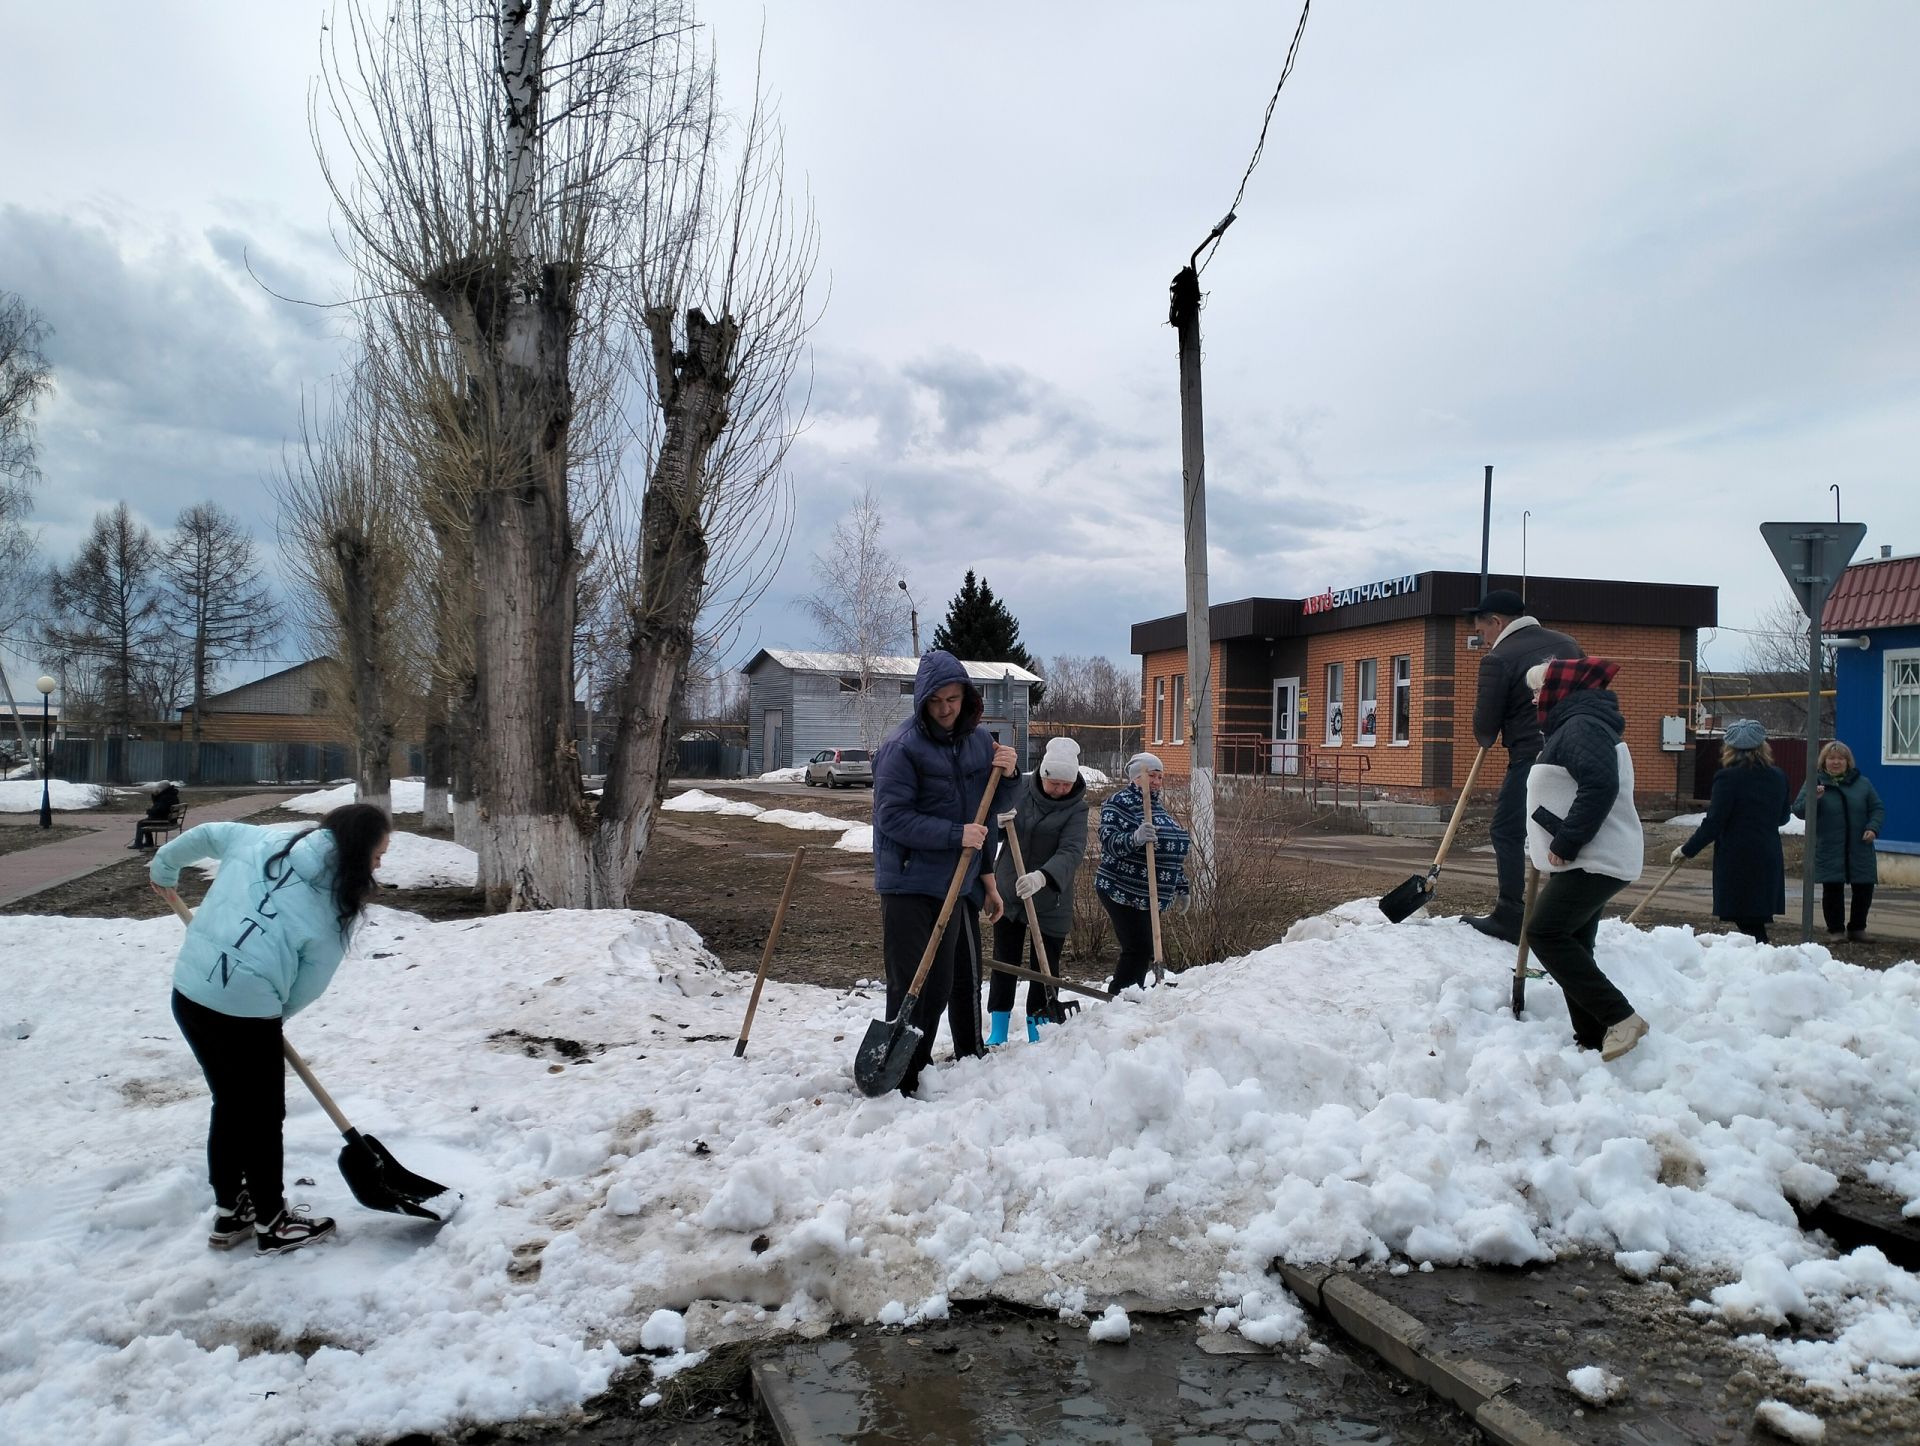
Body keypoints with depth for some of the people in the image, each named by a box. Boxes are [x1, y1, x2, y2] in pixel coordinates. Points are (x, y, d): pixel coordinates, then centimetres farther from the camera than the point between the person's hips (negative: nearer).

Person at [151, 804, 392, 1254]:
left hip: (189, 992, 7)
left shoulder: (263, 839, 5)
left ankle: (229, 1212, 38)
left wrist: (164, 868, 38)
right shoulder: (337, 903, -9)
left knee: (230, 1104, 23)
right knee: (264, 1117, 13)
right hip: (246, 1009, -7)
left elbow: (205, 835, 20)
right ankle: (271, 1224, 28)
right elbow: (311, 984, -5)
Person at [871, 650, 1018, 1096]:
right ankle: (901, 1082, 2)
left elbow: (994, 807, 17)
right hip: (911, 885, -7)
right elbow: (892, 816, -18)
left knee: (964, 981, 19)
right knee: (917, 987, -7)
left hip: (961, 883, 7)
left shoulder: (978, 740, 9)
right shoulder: (902, 746, -13)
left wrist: (1008, 775, -4)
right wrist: (956, 835, -23)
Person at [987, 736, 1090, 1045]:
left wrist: (1042, 877, -48)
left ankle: (1038, 1037, 15)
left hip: (1050, 900, -3)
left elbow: (1071, 853, -29)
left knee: (1044, 969, 3)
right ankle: (997, 1034, 22)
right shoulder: (1020, 787, -6)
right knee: (1004, 963, 11)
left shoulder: (1076, 809, -14)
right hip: (1008, 892, 3)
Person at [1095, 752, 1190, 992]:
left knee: (1143, 951, 8)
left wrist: (1181, 887, 24)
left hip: (1150, 896, 9)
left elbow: (1172, 851, 25)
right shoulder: (1119, 803, -8)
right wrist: (1135, 838, -36)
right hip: (1123, 893, -9)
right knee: (1138, 950, -14)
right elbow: (1109, 843, -18)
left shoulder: (1159, 806, 19)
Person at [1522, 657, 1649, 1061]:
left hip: (1594, 861, -11)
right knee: (1571, 945, 11)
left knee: (1545, 933, -14)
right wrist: (1549, 847, 20)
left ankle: (1619, 1017, -13)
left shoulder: (1582, 726, -14)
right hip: (1588, 860, 11)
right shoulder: (1570, 727, 20)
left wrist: (1566, 843, -25)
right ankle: (1592, 1039, 15)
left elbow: (1601, 786, -28)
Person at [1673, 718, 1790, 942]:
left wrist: (1687, 850, -4)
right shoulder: (1778, 777, 6)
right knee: (1757, 924, 12)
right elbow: (1782, 817, 19)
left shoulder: (1728, 778, -13)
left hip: (1737, 860, -6)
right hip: (1769, 860, 6)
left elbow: (1713, 823, -14)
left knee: (1749, 927, -2)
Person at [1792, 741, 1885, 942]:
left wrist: (1873, 828, -6)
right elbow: (1798, 811, -5)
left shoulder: (1861, 783, 8)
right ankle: (1835, 930, 10)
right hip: (1829, 851, -3)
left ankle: (1857, 928, 23)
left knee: (1864, 889, 5)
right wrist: (1813, 798, -24)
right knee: (1832, 890, -3)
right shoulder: (1815, 782, 0)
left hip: (1860, 850, 3)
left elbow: (1878, 808, 11)